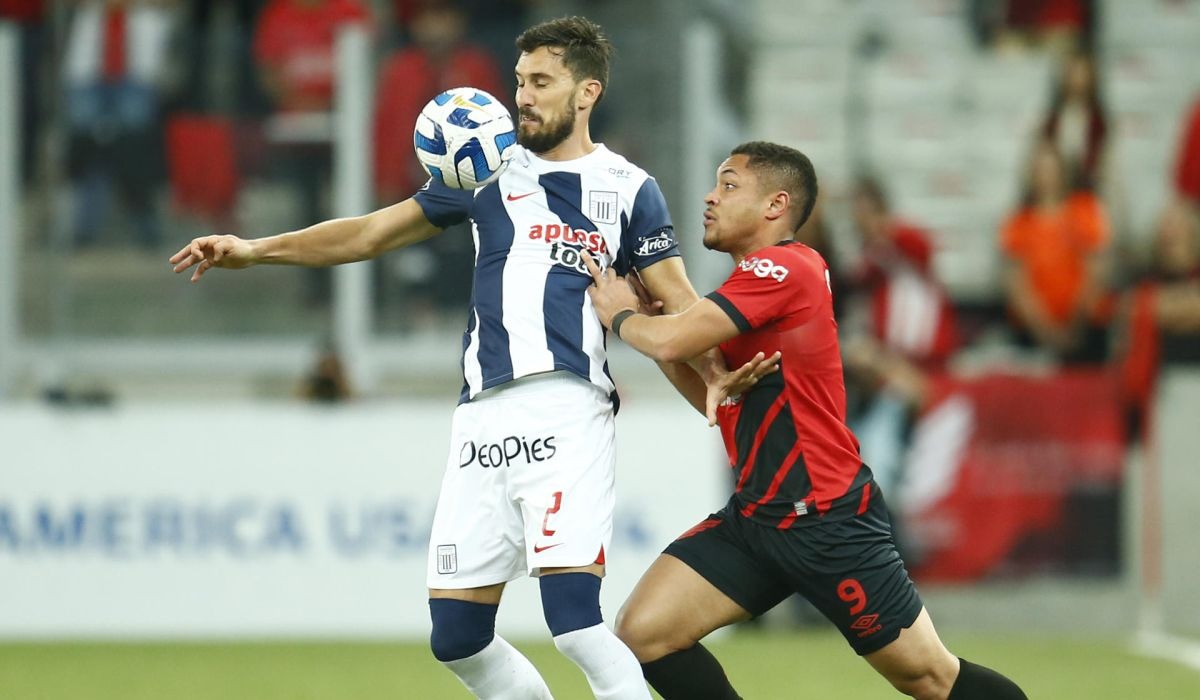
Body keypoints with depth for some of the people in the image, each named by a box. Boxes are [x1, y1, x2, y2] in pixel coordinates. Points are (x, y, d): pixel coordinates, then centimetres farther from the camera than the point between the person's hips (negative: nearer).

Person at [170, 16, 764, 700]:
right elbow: (373, 233, 18)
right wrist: (255, 250, 9)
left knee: (573, 617, -21)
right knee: (457, 637, 3)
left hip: (567, 410, -5)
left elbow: (677, 303, 5)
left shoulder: (630, 189, 7)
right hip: (484, 418, 5)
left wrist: (713, 376, -16)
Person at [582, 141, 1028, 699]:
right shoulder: (755, 283, 14)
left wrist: (621, 316, -2)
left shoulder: (783, 268, -16)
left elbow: (672, 341, -24)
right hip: (755, 517, 9)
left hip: (828, 521, -9)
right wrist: (642, 318, 7)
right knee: (642, 632, -6)